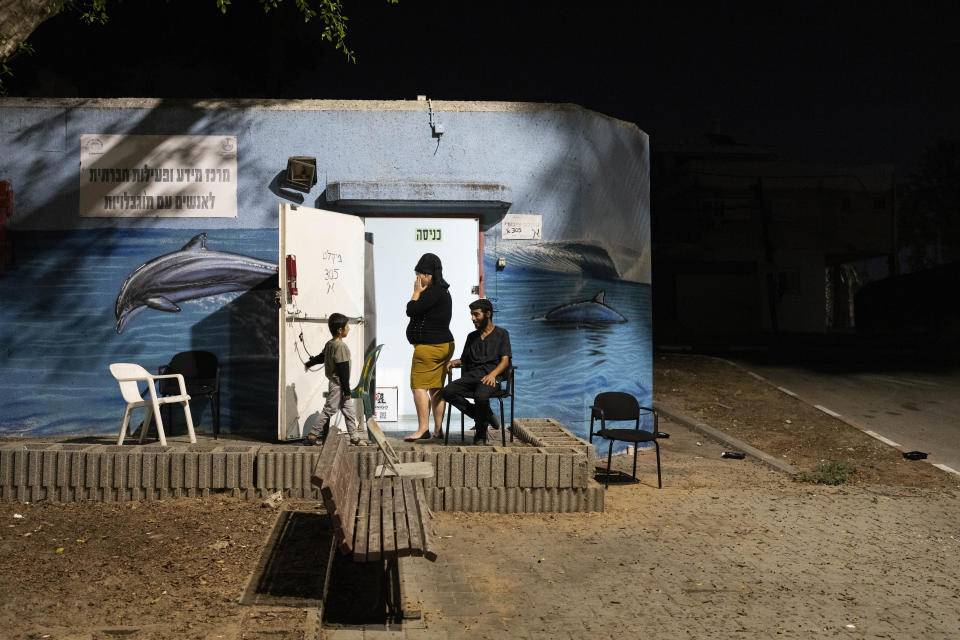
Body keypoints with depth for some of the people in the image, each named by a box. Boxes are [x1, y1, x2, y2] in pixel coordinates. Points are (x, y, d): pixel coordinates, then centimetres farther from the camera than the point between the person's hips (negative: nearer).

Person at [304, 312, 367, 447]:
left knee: (349, 411, 11)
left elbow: (321, 357, 24)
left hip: (334, 383, 10)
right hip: (338, 385, -10)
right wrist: (347, 390, -18)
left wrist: (310, 363, 46)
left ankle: (355, 437, 14)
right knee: (329, 410, -3)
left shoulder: (329, 344, 8)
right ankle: (312, 435, 3)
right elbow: (343, 369, -21)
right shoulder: (340, 346, -20)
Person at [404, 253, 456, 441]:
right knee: (436, 388, 12)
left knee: (419, 386, -7)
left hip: (429, 346, -11)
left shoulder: (432, 292, -16)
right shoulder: (443, 292, 17)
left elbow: (411, 310, -17)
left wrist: (417, 292, -7)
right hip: (444, 344, 11)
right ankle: (438, 430, 14)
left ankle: (423, 428, -9)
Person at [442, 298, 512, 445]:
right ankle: (486, 416, -15)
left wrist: (492, 374, -17)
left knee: (481, 396, -38)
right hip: (471, 376, 5)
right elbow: (465, 359, 30)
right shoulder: (472, 336, 26)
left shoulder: (502, 333, 10)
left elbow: (505, 361, 1)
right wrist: (454, 362, 7)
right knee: (448, 392, -25)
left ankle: (481, 434, -16)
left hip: (490, 377, -5)